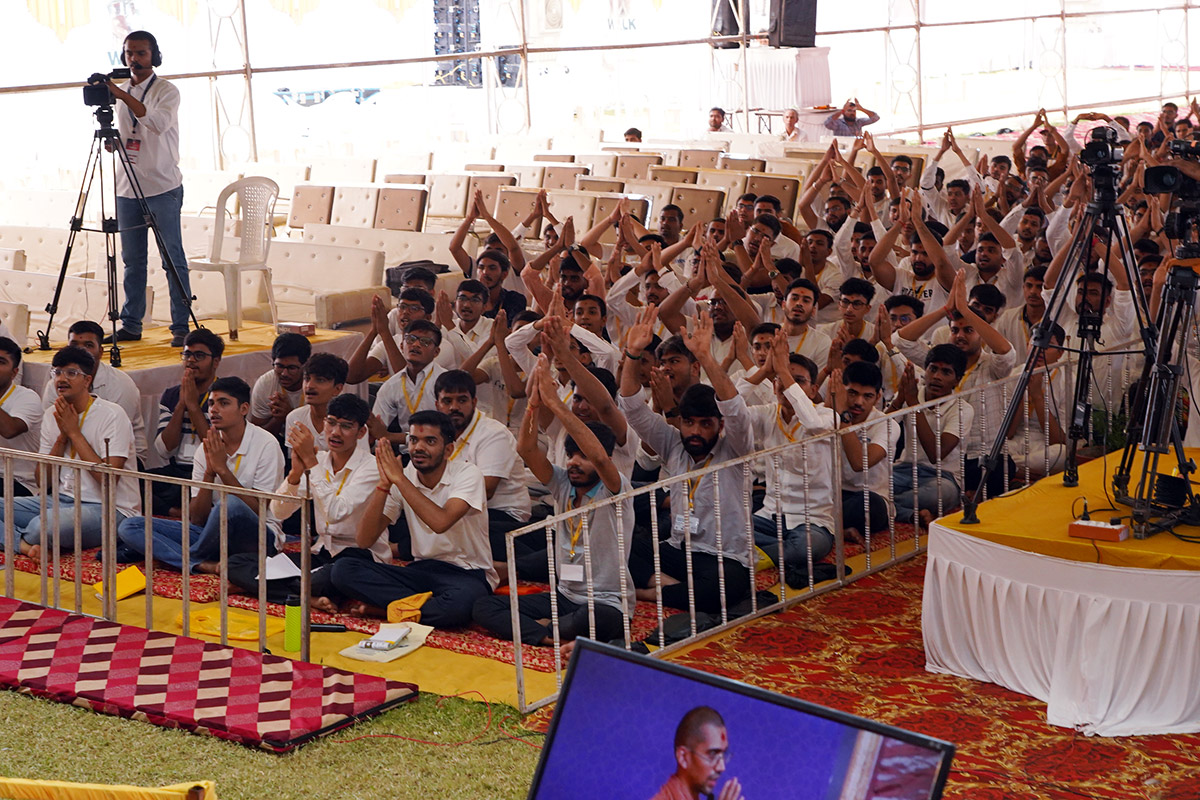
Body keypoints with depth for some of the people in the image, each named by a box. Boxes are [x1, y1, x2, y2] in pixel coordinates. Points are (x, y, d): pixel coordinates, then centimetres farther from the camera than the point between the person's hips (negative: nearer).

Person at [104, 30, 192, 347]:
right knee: (132, 259, 9)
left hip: (162, 187, -6)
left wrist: (123, 96, -29)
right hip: (128, 188, 6)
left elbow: (159, 123, -23)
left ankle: (181, 327, -3)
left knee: (173, 258, -5)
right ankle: (131, 325, 14)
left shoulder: (167, 91, -4)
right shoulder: (121, 91, 15)